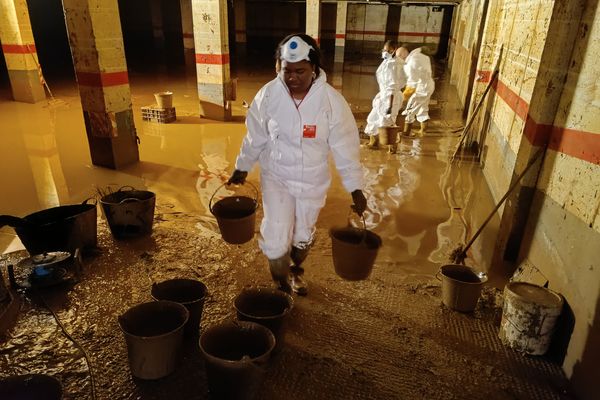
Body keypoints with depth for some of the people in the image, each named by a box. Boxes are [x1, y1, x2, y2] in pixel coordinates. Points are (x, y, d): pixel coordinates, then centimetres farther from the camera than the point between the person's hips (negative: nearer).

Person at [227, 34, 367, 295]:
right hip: (276, 177, 0)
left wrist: (355, 188, -13)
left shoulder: (332, 100, -18)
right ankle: (281, 283, 27)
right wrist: (241, 168, 9)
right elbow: (255, 138, -1)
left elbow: (345, 146, -12)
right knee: (276, 240, -3)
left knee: (303, 236, 19)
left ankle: (296, 270, 51)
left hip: (313, 181, 1)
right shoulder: (268, 94, -14)